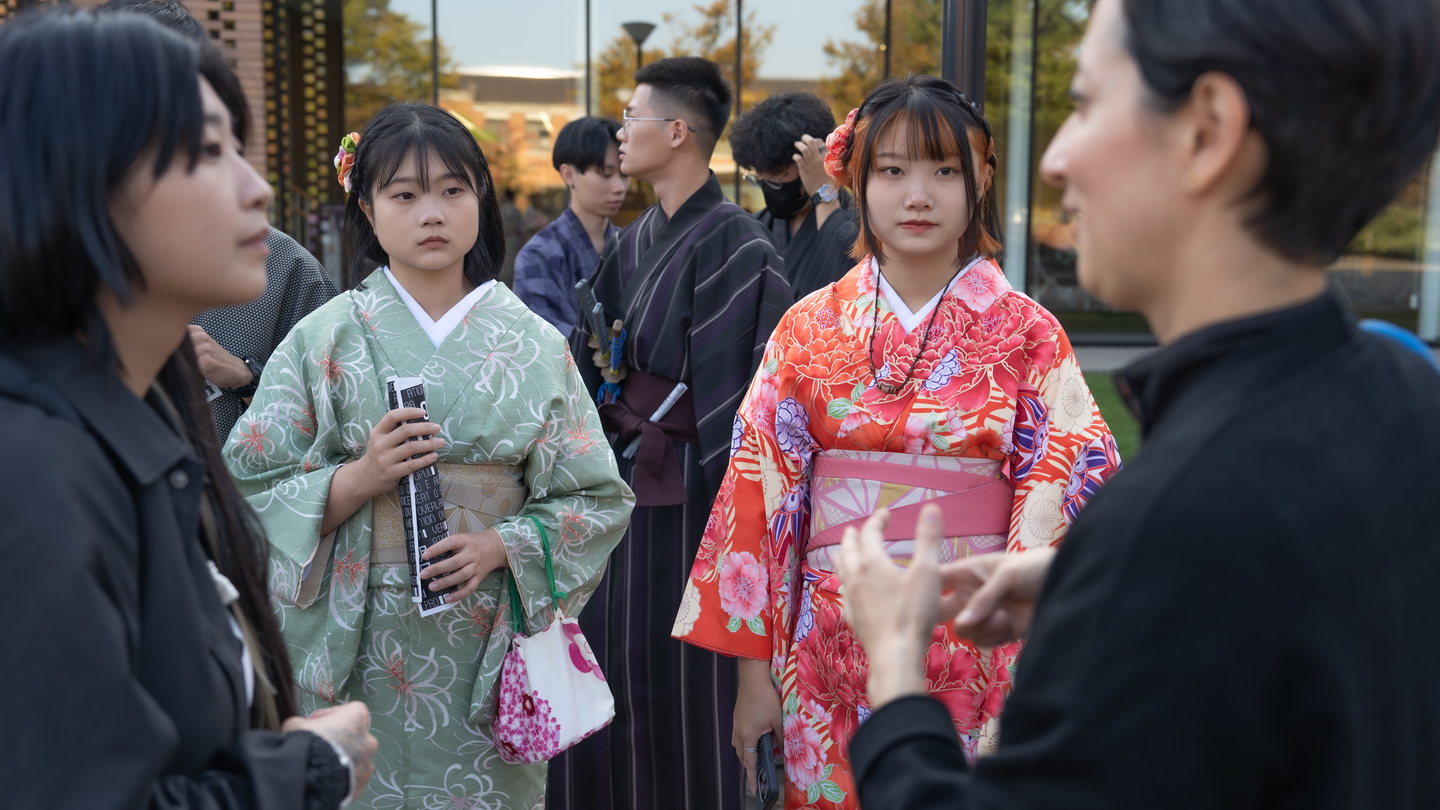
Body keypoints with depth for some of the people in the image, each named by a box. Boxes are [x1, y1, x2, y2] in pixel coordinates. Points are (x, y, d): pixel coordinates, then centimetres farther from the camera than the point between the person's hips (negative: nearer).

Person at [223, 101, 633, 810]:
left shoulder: (533, 344, 1)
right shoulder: (324, 339, -1)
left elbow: (595, 496, 3)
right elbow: (253, 494, -3)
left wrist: (499, 546, -13)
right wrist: (362, 476, -19)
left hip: (490, 649, 1)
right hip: (359, 648, -1)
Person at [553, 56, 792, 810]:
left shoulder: (733, 246, -14)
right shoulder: (637, 241, 11)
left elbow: (738, 388, -17)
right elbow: (592, 358, 15)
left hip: (684, 499, -8)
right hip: (622, 484, 8)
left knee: (675, 684, 3)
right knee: (612, 662, 15)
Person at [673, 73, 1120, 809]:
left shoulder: (1028, 335, -2)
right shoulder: (809, 329, 1)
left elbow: (1064, 499, -3)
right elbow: (759, 490, 2)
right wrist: (754, 670, 1)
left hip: (983, 653, -1)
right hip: (832, 657, 1)